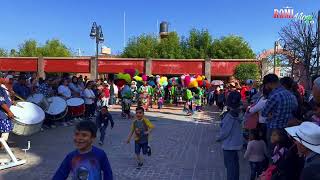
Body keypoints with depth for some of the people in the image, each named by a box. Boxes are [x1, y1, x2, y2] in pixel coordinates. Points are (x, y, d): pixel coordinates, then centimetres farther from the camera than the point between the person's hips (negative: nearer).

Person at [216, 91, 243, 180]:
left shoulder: (229, 117, -24)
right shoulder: (237, 115, -1)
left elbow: (224, 132, -20)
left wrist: (218, 138, -4)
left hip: (229, 146, -8)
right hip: (236, 144, 8)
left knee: (230, 166, 3)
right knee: (235, 165, 22)